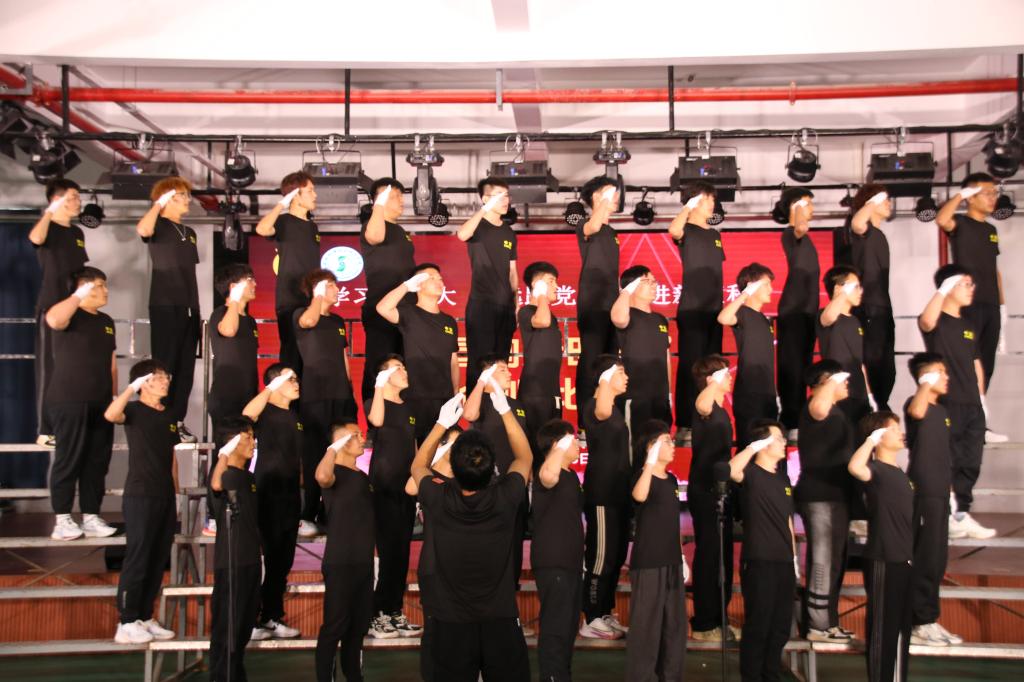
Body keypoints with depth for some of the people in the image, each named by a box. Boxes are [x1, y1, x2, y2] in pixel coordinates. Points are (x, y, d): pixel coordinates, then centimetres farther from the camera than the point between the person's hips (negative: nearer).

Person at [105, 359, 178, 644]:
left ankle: (145, 618, 19)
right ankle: (126, 623, 2)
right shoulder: (134, 410, -6)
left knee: (158, 561, 10)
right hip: (140, 496, -7)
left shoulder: (169, 416, 14)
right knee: (137, 560, -5)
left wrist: (177, 493, 15)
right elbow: (110, 415, -31)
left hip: (165, 497, 7)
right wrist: (132, 387, -27)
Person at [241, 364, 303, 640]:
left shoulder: (295, 416, 15)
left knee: (283, 560, 11)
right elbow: (247, 414, -33)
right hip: (267, 493, -7)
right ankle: (252, 619, 3)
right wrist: (271, 388, -28)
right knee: (263, 558, -5)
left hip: (290, 494, 7)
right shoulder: (265, 412, -8)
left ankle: (273, 617, 19)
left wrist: (301, 486, 18)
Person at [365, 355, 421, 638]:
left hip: (407, 487, 7)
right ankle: (376, 615, -4)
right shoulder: (375, 403, -1)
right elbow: (377, 420, -26)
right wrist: (379, 386, -19)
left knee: (402, 553, 7)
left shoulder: (408, 408, 16)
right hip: (383, 487, -6)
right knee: (388, 551, -10)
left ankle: (395, 613, 14)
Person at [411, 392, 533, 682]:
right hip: (502, 623, 0)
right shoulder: (505, 499, -18)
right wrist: (505, 410, 3)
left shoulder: (438, 501, -17)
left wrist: (442, 423, 5)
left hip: (450, 624, 0)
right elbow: (525, 457, 4)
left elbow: (418, 465, 7)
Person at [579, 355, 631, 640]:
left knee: (616, 556, 14)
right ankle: (591, 621, 5)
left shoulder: (615, 409, 15)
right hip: (601, 495, -10)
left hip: (618, 493, 10)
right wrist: (606, 381, -32)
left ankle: (605, 615, 24)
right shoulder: (592, 407, -15)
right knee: (600, 558, -4)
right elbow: (602, 413, -43)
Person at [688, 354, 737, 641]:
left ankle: (718, 619, 24)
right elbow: (701, 405, -43)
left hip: (720, 491, 10)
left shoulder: (721, 412, 15)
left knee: (723, 556, 14)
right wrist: (717, 382, -38)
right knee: (708, 555, -4)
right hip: (704, 491, -10)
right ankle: (703, 625, 4)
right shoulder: (707, 409, -14)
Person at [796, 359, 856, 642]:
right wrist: (832, 382, -26)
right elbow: (819, 407, -41)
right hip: (820, 496, -11)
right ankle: (818, 626, -3)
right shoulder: (815, 408, -13)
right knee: (823, 561, -8)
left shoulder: (834, 411, 20)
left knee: (833, 561, 16)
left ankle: (827, 621, 26)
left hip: (834, 494, 11)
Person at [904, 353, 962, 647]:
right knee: (925, 560, -7)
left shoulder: (941, 410, 18)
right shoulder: (916, 403, -11)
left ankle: (928, 620, 22)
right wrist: (927, 384, -30)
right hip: (923, 492, -9)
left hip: (939, 491, 9)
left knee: (936, 560, 13)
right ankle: (920, 624, -1)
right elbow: (917, 412, -39)